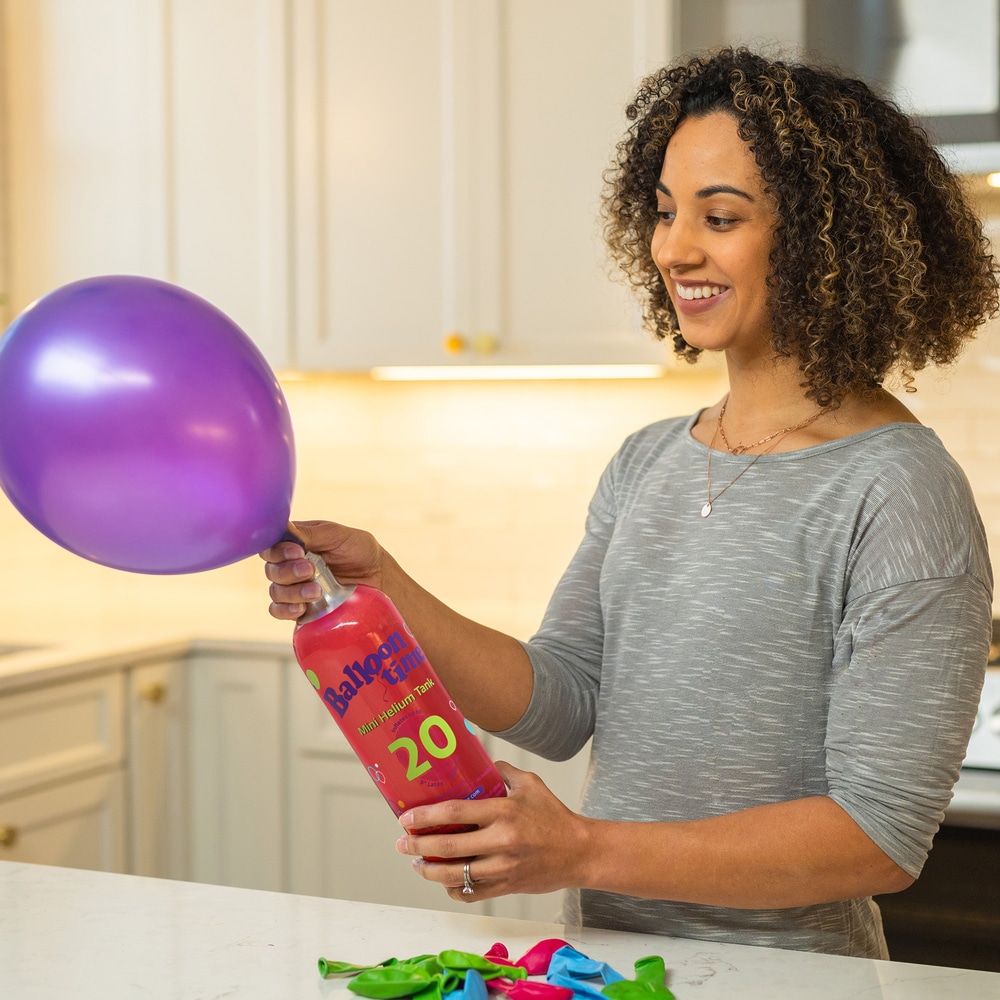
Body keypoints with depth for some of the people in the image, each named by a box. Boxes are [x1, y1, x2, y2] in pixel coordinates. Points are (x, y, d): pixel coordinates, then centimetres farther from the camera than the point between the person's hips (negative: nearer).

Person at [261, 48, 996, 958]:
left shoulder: (899, 492, -14)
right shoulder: (648, 462, 7)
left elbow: (883, 834, -17)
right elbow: (559, 705, 3)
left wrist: (588, 852, -22)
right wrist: (381, 589, -10)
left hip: (780, 978, -4)